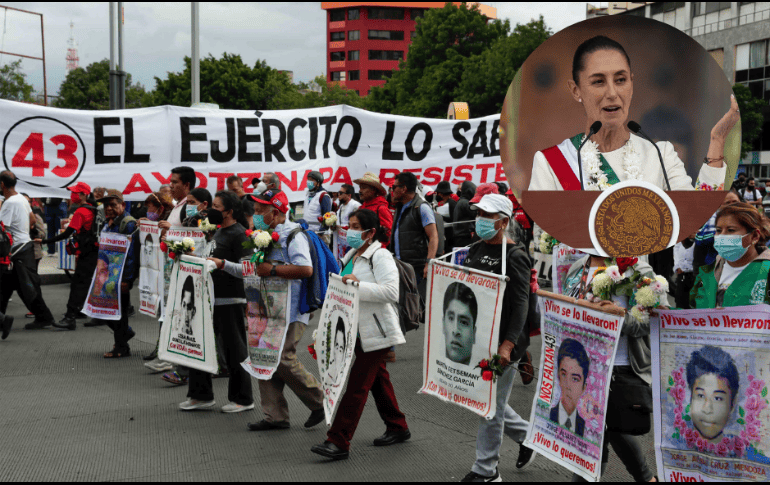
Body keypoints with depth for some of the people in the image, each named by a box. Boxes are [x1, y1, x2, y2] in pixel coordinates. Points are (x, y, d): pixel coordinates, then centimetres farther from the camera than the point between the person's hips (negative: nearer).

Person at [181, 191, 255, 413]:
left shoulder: (239, 234, -12)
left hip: (230, 300, -10)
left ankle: (243, 399, 9)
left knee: (235, 349, -1)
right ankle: (202, 395, 22)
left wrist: (223, 263, -30)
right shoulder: (219, 232, 17)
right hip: (211, 298, 10)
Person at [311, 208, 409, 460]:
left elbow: (391, 291, -26)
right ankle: (397, 428, 31)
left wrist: (358, 284, -29)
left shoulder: (380, 257, -14)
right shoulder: (351, 256, 14)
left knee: (357, 384, -9)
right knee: (378, 380, 18)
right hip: (359, 330, 9)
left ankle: (338, 442, -9)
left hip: (375, 331, -9)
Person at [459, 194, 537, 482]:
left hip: (502, 343, -8)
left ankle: (486, 470, 10)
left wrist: (508, 345, -28)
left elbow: (521, 304, -19)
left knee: (491, 406, -1)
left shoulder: (515, 256, -13)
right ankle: (527, 434, 39)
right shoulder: (475, 250, 11)